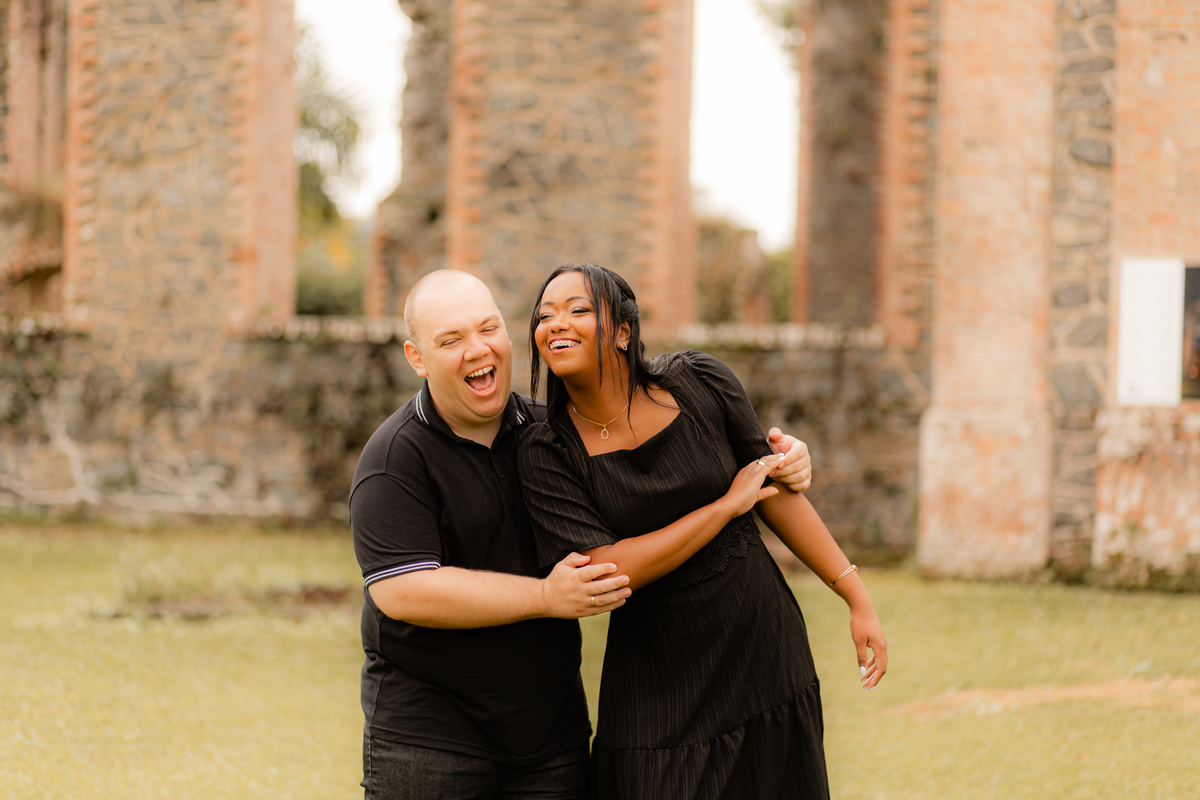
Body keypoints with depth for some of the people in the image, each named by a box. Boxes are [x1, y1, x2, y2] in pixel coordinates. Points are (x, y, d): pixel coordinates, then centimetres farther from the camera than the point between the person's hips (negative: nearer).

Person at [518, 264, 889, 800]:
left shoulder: (700, 385, -4)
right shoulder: (546, 455, -9)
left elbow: (777, 492, 5)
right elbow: (606, 572, -19)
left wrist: (858, 598, 5)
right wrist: (728, 505, -14)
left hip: (764, 650, 2)